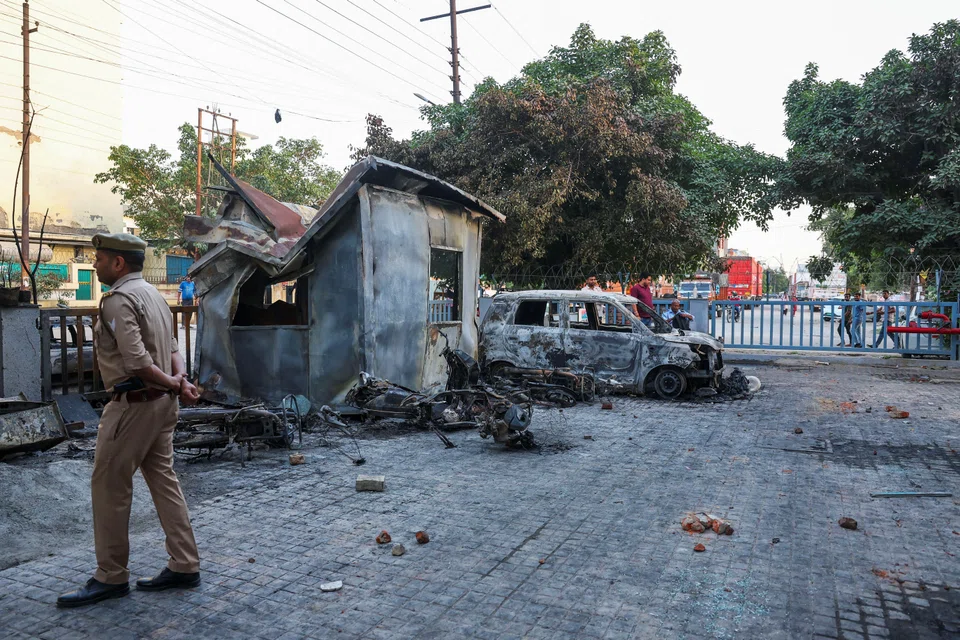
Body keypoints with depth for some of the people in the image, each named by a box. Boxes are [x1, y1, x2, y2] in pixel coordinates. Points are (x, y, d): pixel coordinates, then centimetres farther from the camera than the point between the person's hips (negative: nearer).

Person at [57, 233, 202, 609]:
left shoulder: (118, 300, -15)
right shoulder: (153, 294, 16)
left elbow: (136, 360, -24)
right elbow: (172, 350, 12)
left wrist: (173, 383, -11)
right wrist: (181, 381, -3)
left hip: (133, 404, -9)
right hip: (161, 403, 9)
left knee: (109, 486, 2)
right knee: (163, 480, 12)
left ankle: (111, 577, 13)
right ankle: (184, 566, 18)